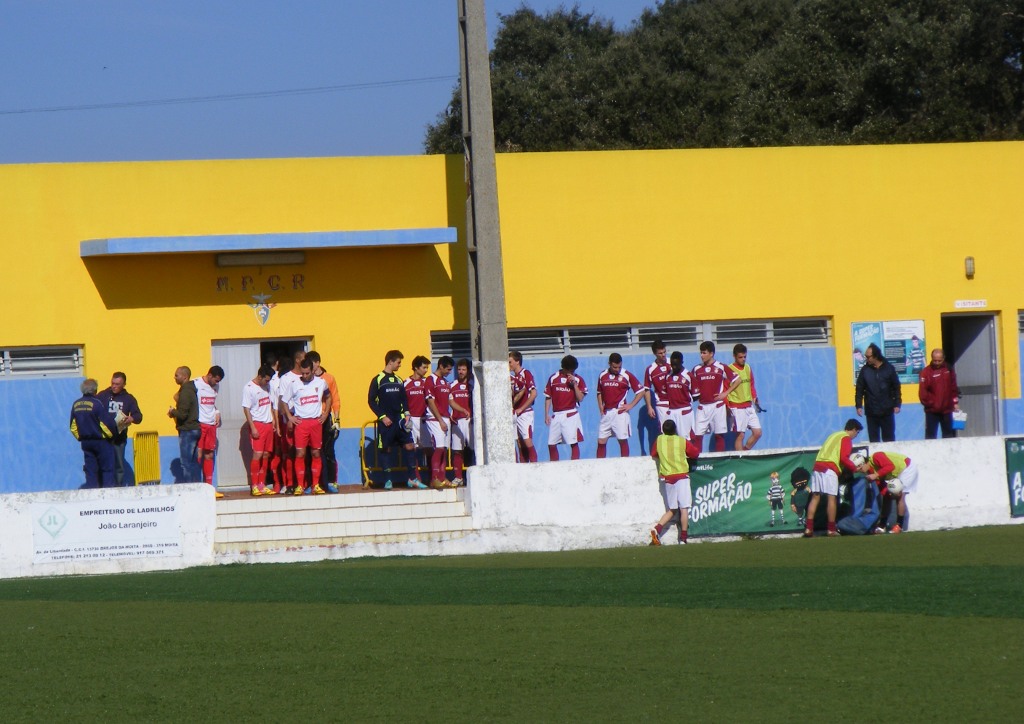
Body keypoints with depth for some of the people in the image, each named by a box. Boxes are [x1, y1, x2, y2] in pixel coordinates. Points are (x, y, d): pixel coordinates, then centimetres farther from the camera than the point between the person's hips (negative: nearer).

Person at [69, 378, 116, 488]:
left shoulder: (76, 404, 4)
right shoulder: (96, 403, -16)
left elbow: (73, 426, 11)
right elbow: (107, 423, -16)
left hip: (85, 441, 6)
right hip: (101, 441, -6)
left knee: (90, 470, 9)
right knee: (107, 469, 1)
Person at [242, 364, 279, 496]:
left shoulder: (267, 386, 12)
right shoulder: (249, 388, -9)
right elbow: (246, 409, -11)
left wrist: (273, 421, 13)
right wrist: (253, 428, -16)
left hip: (268, 424, 7)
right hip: (257, 424, -7)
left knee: (266, 455, 7)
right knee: (257, 454, -12)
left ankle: (262, 485, 13)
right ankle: (254, 486, -9)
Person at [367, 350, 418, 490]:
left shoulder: (399, 381, 13)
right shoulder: (377, 380, -4)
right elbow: (371, 401, -6)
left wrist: (406, 414, 2)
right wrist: (382, 416, -12)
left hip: (400, 420, 5)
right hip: (386, 421, -5)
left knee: (409, 446, -3)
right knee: (386, 449, -2)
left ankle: (412, 478, 1)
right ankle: (388, 480, 4)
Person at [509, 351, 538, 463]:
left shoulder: (526, 374, -7)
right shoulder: (513, 376, 15)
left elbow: (533, 394, -16)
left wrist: (521, 409, -13)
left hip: (525, 413, -7)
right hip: (515, 414, 7)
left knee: (528, 442, -13)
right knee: (520, 444, 5)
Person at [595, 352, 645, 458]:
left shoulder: (627, 376, -3)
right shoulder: (602, 376, 8)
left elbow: (641, 391, 0)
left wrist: (631, 405, -7)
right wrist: (601, 408, 7)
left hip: (620, 412, -4)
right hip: (606, 413, 4)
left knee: (623, 440, -1)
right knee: (601, 441, 2)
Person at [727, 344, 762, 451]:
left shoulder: (748, 368, 10)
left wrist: (755, 398, 6)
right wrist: (727, 406, -14)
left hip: (749, 406, 6)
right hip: (737, 408, -6)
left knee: (757, 432, 3)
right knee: (740, 435, -5)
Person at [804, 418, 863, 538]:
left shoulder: (834, 435, 28)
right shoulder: (846, 438, 2)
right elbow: (844, 458, -9)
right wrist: (855, 468, 3)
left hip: (817, 464, 7)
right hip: (829, 468, -7)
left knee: (815, 497, 5)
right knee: (831, 498, -5)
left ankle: (808, 528, 0)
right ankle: (831, 529, -6)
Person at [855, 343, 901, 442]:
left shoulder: (889, 369, -2)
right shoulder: (865, 370, 0)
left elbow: (896, 388, 3)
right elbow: (859, 389, 3)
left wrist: (897, 404, -3)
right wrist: (858, 406, -5)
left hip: (887, 411, -1)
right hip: (871, 412, 1)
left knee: (889, 439, 5)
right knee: (874, 440, 4)